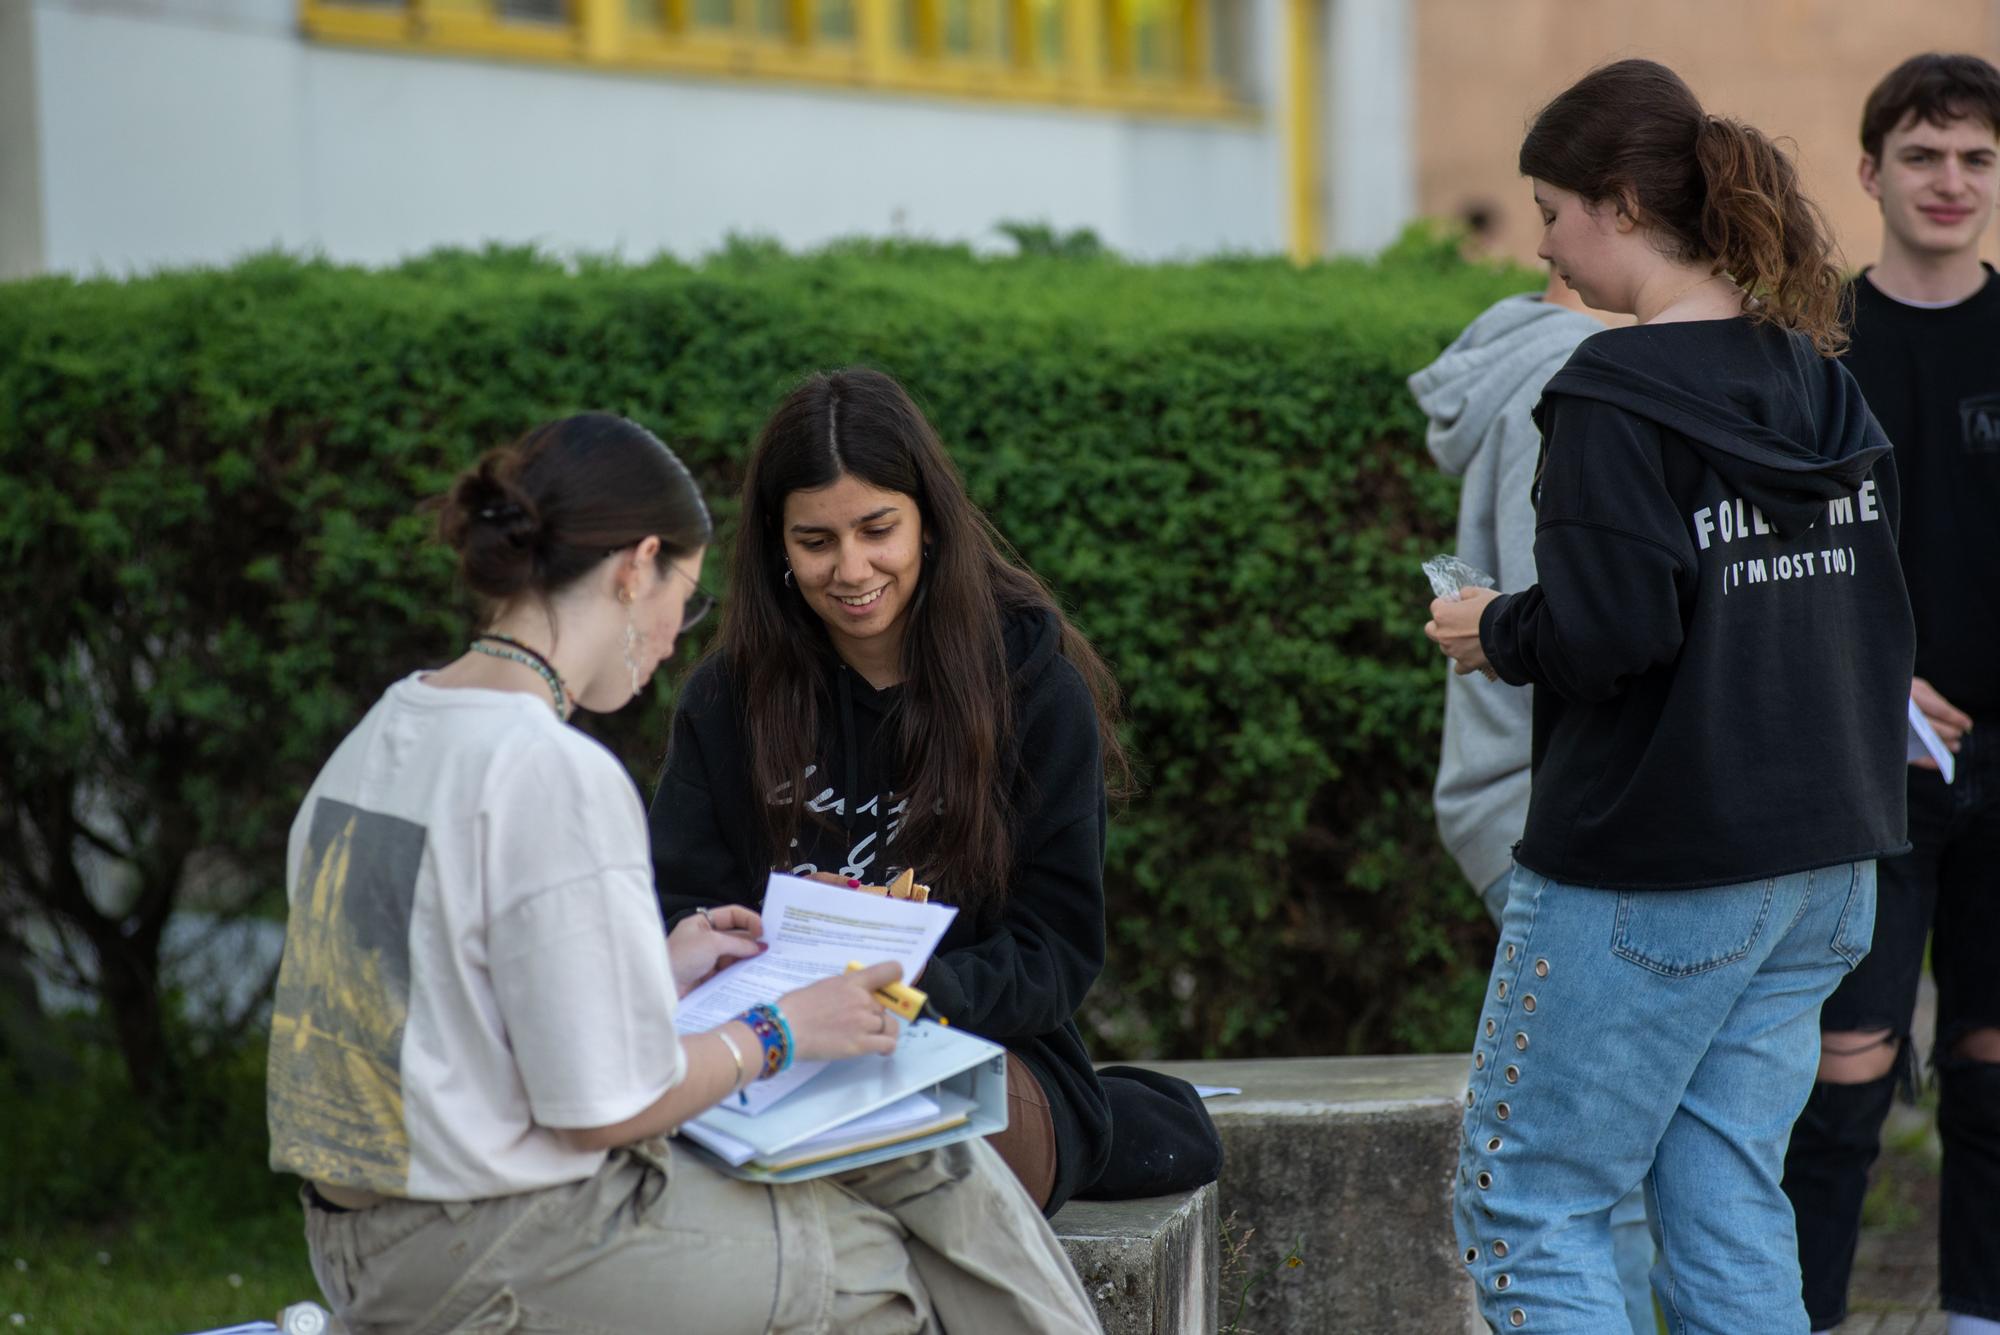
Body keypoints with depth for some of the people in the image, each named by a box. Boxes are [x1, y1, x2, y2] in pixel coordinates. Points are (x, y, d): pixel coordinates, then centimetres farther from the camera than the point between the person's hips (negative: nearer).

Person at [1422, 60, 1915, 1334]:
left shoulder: (1617, 396, -15)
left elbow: (1608, 630, -23)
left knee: (1525, 1203, 3)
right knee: (1727, 1204, 12)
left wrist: (1494, 631, -5)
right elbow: (1880, 617, 12)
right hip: (1824, 867, 8)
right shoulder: (1825, 389, 8)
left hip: (1651, 870, -8)